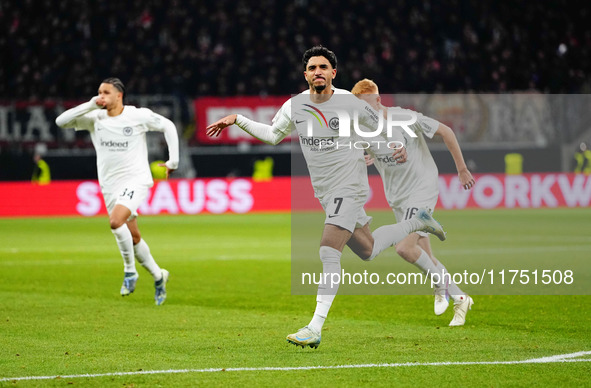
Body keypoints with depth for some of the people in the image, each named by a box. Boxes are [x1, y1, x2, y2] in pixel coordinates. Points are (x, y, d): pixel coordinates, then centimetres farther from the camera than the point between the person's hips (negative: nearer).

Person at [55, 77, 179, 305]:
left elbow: (168, 126, 5)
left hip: (135, 180, -5)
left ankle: (129, 270, -10)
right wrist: (90, 105, -14)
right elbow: (61, 121, -7)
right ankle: (158, 276, 29)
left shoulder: (139, 116, -6)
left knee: (115, 221, -28)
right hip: (110, 185, 5)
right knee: (133, 237, 9)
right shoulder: (94, 118, 2)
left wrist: (173, 161, 2)